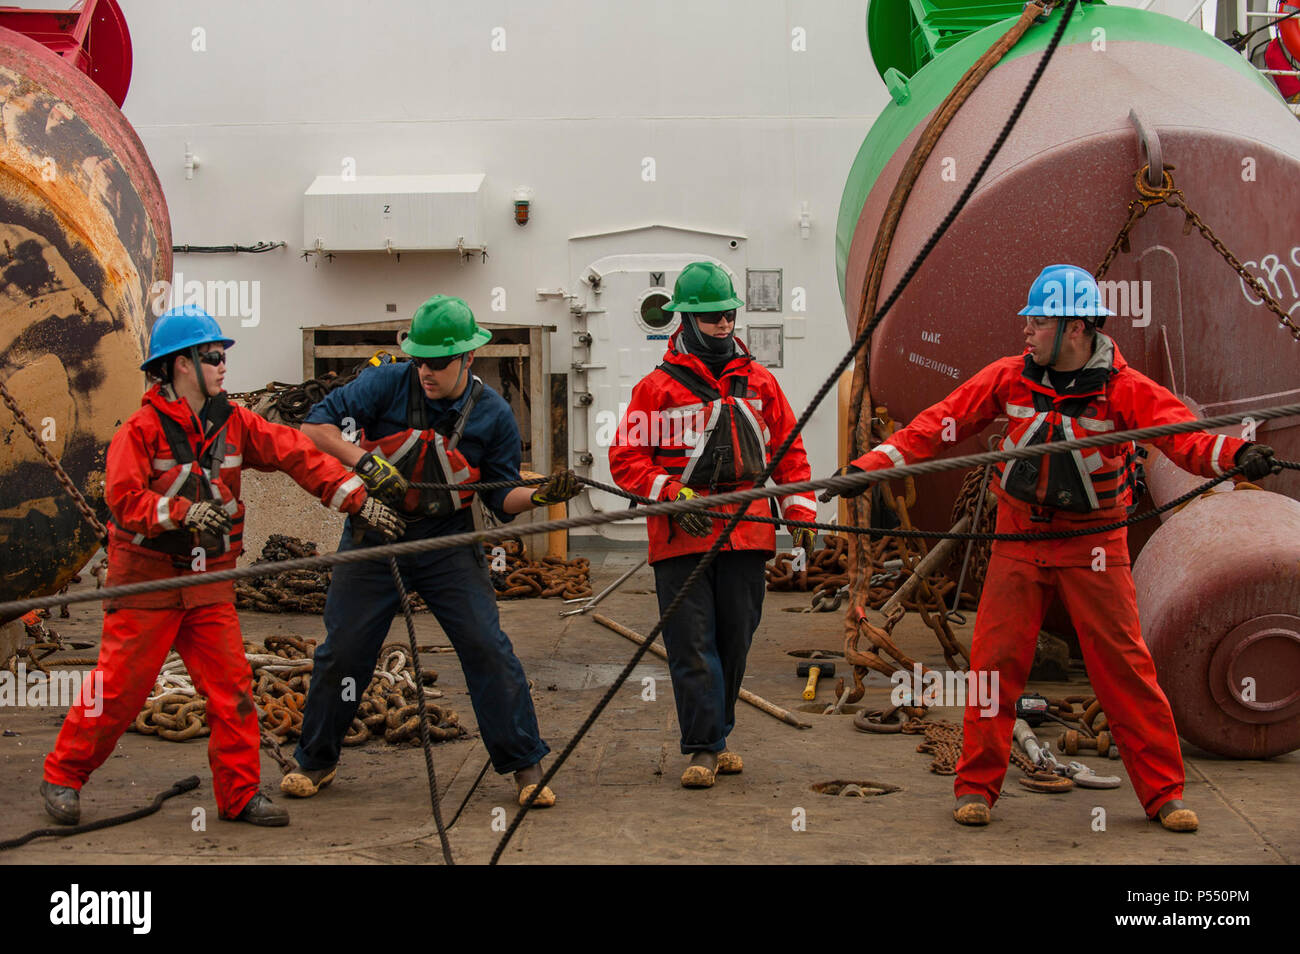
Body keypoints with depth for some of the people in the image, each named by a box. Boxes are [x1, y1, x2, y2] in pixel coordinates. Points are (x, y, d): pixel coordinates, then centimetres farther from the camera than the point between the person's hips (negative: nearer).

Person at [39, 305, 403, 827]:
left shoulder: (233, 423, 4)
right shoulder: (141, 429, -10)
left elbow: (298, 456, -2)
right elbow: (123, 498, -19)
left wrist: (359, 499, -11)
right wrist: (184, 513, -33)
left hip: (209, 580, 5)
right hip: (146, 579, -5)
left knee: (232, 686, 0)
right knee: (119, 686, 0)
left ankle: (240, 794, 8)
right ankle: (62, 776, 17)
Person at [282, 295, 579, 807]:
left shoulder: (493, 415, -7)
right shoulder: (390, 383, -11)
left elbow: (501, 500, -2)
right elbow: (316, 424, -10)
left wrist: (540, 496, -21)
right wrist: (363, 461, -22)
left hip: (447, 544, 0)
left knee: (487, 646, -8)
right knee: (343, 649, 4)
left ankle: (525, 764, 3)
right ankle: (315, 761, 24)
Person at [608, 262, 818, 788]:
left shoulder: (759, 382, 13)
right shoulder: (657, 388, 2)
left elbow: (788, 450, 18)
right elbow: (626, 458, 0)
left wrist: (800, 512, 10)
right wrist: (671, 494, -13)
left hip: (746, 535, 3)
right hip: (681, 538, -3)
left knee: (735, 641, 9)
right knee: (692, 644, -5)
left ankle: (717, 738, 23)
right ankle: (703, 748, 0)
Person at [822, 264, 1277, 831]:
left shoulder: (1125, 389, -10)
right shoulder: (1010, 378, -3)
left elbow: (1183, 435, -23)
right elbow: (939, 423, -1)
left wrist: (1237, 455, -43)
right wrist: (870, 466, -8)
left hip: (1093, 546, -2)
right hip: (1019, 538, 2)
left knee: (1123, 666, -2)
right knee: (995, 661, -1)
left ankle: (1163, 793, 9)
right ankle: (976, 787, 12)